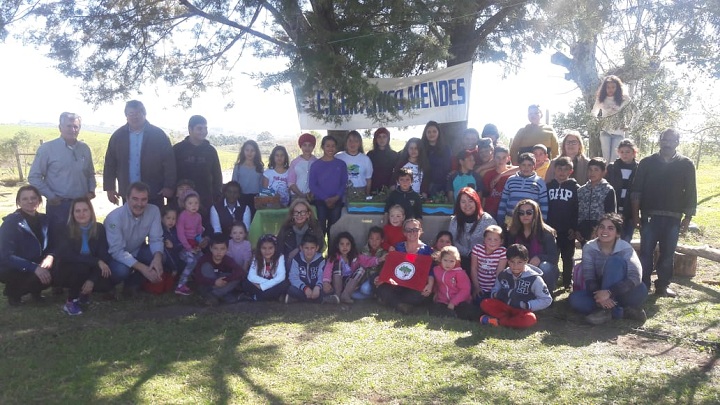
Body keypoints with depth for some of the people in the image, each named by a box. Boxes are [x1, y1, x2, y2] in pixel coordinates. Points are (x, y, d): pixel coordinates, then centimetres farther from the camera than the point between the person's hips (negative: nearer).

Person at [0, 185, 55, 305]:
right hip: (11, 269, -6)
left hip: (36, 264, 6)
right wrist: (34, 268, -35)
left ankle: (35, 290, 8)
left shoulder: (44, 219, 1)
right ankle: (12, 291, -1)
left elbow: (52, 244, 5)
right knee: (41, 276, -31)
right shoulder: (11, 222, -17)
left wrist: (50, 256, -21)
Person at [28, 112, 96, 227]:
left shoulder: (85, 148, 9)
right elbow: (34, 177, -3)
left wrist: (91, 190, 2)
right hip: (59, 205, -4)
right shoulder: (47, 148, -4)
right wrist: (51, 196, -8)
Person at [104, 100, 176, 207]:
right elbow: (110, 163, 8)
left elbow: (169, 162, -5)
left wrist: (169, 186, -10)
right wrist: (110, 188, 4)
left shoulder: (158, 134, -3)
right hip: (128, 194, 2)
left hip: (154, 194, -2)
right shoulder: (118, 136, 5)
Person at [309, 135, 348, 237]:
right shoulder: (315, 165, 2)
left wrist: (336, 197, -10)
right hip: (320, 201, -1)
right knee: (320, 228, -6)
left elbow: (344, 183, 6)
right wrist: (325, 199, -11)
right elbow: (312, 185, -1)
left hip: (337, 201, 1)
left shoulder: (341, 164, 7)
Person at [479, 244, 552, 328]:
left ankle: (499, 321, -23)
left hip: (522, 311, -3)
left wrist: (526, 305, -17)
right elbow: (495, 290, 14)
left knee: (530, 319, -37)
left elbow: (546, 300, -7)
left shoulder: (534, 279, -9)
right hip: (505, 307, 3)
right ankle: (510, 319, -23)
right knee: (485, 303, -20)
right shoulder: (503, 275, 2)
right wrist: (498, 294, -11)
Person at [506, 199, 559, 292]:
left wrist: (539, 258, -33)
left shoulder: (546, 233, -10)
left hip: (542, 274, -1)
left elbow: (554, 257, -13)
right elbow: (509, 256, 4)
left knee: (545, 267, -35)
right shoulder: (512, 233, 0)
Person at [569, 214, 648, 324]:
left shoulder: (625, 248, -12)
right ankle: (622, 312, -25)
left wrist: (609, 292, -39)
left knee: (614, 261, -26)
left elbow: (636, 277, -27)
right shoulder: (589, 248, -5)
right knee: (574, 298, -26)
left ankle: (606, 310, -29)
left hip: (623, 294, -2)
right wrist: (600, 297, -34)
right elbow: (588, 278, -14)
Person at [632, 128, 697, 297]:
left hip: (673, 218, 1)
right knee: (645, 252, 2)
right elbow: (637, 190, 2)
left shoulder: (686, 165, 5)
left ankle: (663, 286, 17)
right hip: (649, 215, -1)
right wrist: (636, 213, -4)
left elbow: (691, 193, 5)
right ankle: (642, 286, 10)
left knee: (668, 254, 7)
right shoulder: (647, 163, 3)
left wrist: (688, 218, 0)